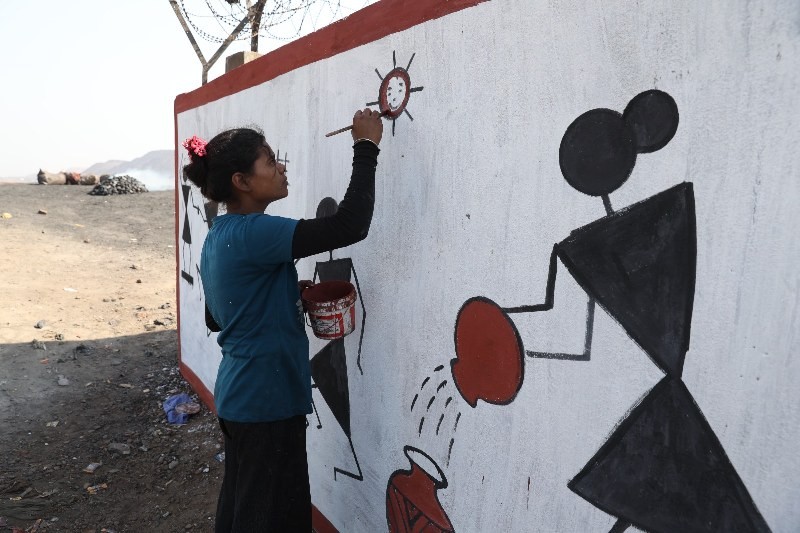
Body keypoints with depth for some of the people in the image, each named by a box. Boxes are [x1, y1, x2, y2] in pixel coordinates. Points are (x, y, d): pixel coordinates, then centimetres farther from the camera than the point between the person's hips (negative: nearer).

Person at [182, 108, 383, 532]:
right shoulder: (252, 233, -22)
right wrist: (366, 148, -20)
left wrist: (288, 293, 9)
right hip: (266, 400, -9)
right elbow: (349, 226, -30)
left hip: (238, 394, 9)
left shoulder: (220, 236, 7)